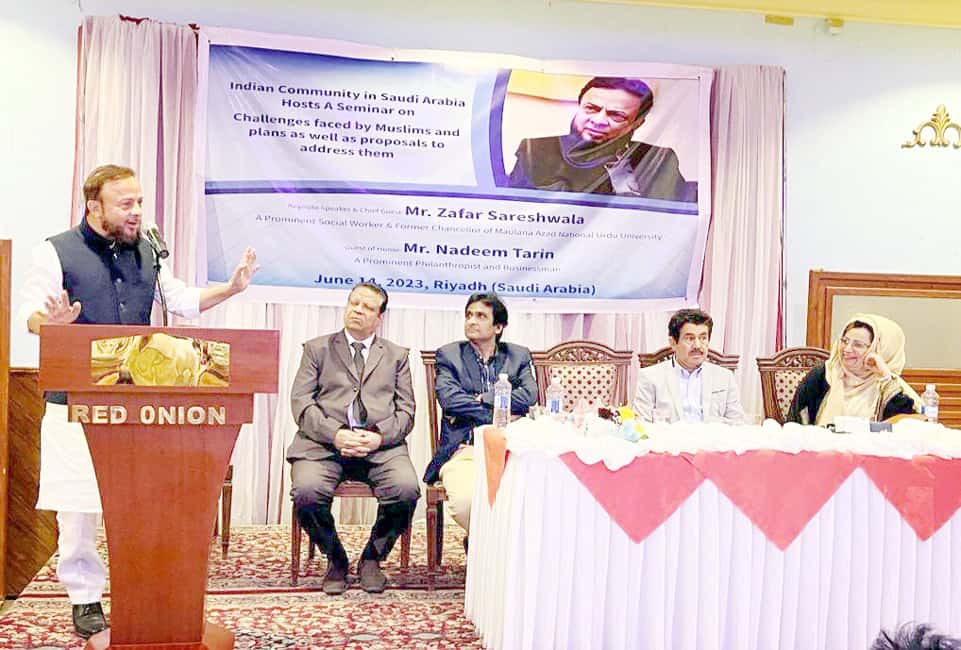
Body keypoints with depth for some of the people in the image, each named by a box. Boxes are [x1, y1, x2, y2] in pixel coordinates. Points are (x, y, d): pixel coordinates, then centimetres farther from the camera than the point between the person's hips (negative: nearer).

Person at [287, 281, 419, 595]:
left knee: (406, 489, -28)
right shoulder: (317, 348, 17)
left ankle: (371, 558, 0)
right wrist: (334, 434, -12)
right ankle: (336, 559, 0)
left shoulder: (396, 355, 21)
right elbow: (301, 402, 5)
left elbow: (405, 411, 11)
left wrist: (380, 437, -10)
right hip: (324, 443, 0)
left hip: (381, 446, 1)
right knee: (306, 491, -30)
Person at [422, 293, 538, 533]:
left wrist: (479, 399, -8)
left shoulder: (519, 356, 17)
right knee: (467, 500, -33)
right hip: (464, 450, -1)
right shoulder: (448, 355, 12)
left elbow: (529, 395, -2)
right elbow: (449, 399, -6)